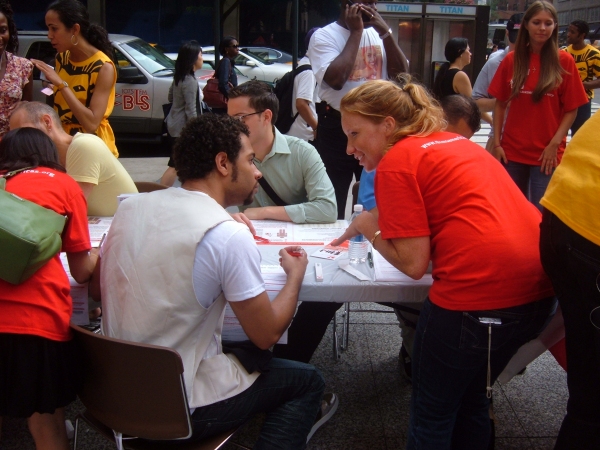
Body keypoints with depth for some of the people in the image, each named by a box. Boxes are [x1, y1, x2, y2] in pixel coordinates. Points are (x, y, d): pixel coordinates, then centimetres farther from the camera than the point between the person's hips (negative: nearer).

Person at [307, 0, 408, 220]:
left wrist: (385, 32, -6)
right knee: (333, 202, 2)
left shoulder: (377, 35, 10)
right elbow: (336, 79, -21)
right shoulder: (324, 36, -5)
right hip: (337, 127, -4)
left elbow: (401, 73, 3)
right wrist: (355, 32, -13)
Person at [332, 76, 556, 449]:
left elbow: (413, 264, -7)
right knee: (472, 400, 27)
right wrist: (384, 223, 18)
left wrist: (369, 228, 8)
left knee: (432, 414, 14)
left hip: (477, 298, -8)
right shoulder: (457, 142, 20)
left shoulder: (396, 160, -5)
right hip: (540, 290, 9)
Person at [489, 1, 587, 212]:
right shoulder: (511, 60, 3)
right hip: (512, 150, 2)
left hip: (547, 153, -2)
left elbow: (571, 110, -2)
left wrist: (554, 144, -11)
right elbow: (500, 104, 7)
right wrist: (496, 143, 0)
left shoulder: (564, 61, -2)